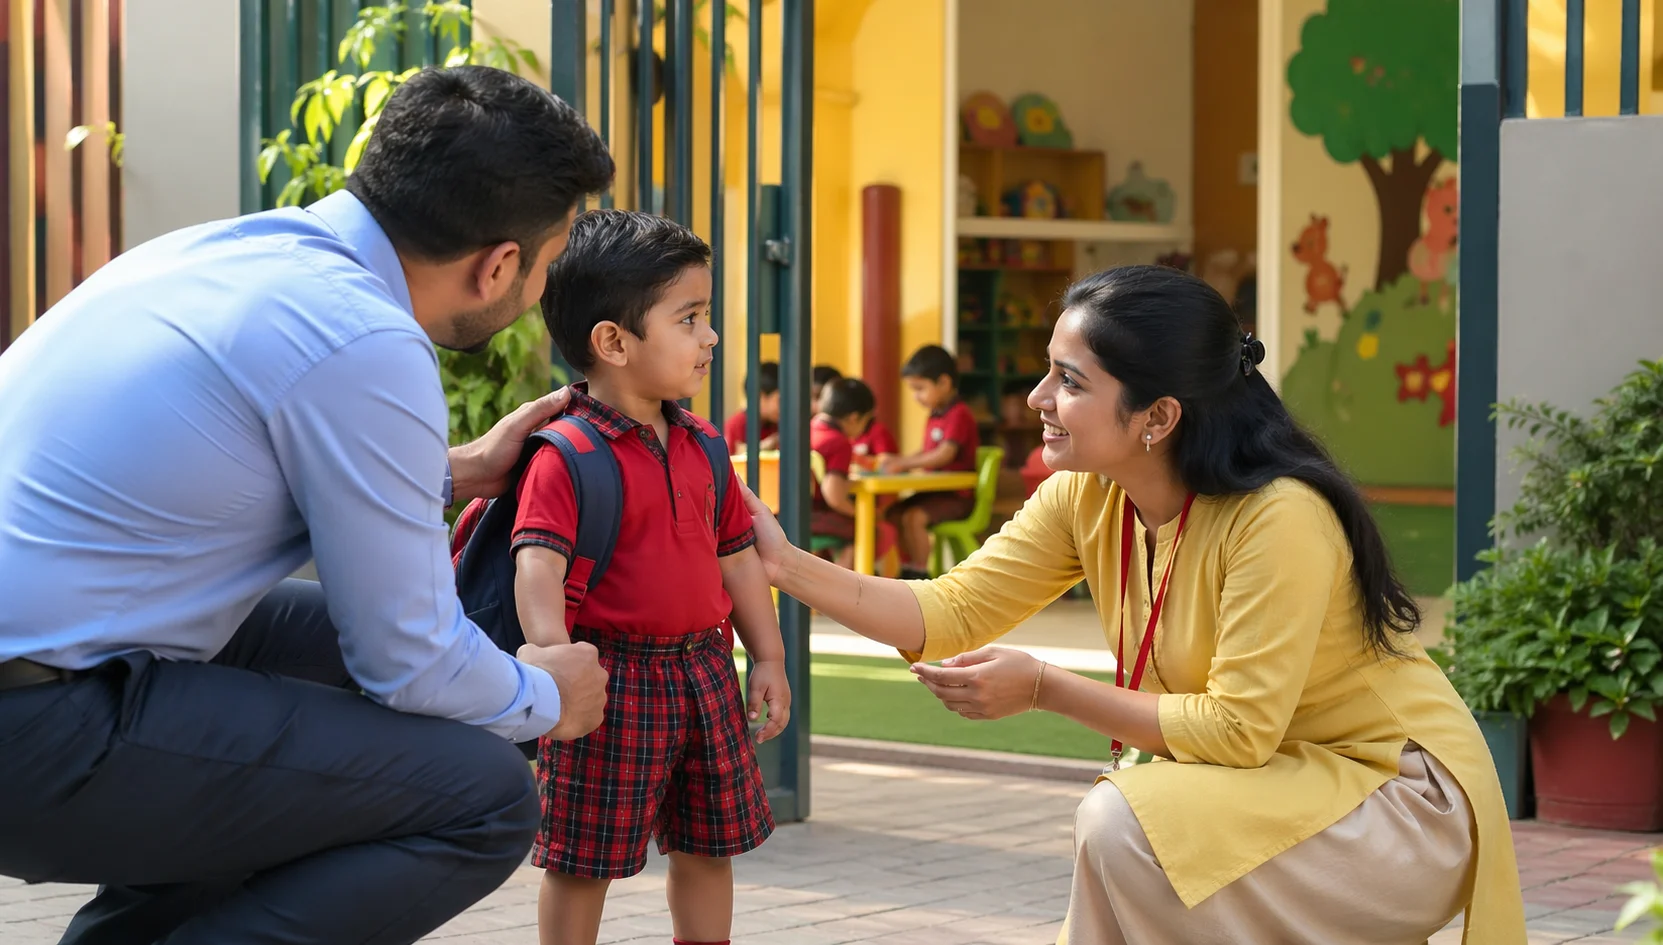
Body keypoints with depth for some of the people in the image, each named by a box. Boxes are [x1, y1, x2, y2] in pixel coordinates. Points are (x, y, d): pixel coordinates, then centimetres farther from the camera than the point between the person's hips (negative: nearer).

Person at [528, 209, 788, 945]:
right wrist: (554, 656, -39)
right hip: (613, 678, -7)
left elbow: (736, 555, 14)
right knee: (582, 857, 2)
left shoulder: (701, 446, 7)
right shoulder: (566, 455, -16)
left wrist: (767, 657, 13)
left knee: (709, 846, 15)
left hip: (704, 672, 7)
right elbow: (538, 562, -26)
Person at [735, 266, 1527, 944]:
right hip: (1281, 787, 8)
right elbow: (954, 613, -2)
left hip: (1400, 798, -8)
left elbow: (1239, 728, -26)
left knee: (1123, 824, -25)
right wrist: (787, 568, -13)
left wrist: (1043, 690, -24)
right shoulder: (1085, 499, -4)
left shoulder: (1279, 517, -27)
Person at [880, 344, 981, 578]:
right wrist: (899, 461, -2)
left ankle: (920, 574, -17)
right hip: (934, 490, 10)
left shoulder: (959, 415, -15)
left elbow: (945, 455, -25)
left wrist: (905, 463, -25)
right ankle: (906, 569, 4)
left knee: (913, 517, -26)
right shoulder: (934, 417, 16)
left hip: (958, 497, -10)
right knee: (893, 513, -1)